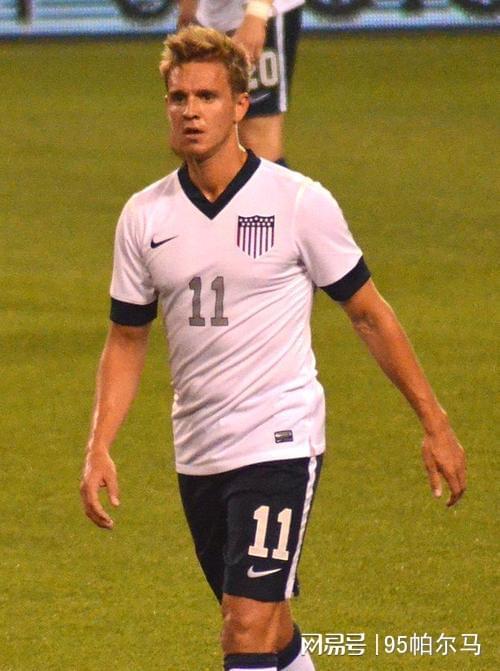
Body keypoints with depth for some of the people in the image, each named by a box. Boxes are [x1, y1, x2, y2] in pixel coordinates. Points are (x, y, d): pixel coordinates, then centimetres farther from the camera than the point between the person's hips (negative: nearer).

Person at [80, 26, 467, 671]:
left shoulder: (299, 202, -8)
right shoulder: (144, 217, 2)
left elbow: (368, 314, 1)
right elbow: (126, 338, 11)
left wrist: (434, 423, 2)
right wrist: (99, 447, -1)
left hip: (280, 442, -5)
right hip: (197, 452, 5)